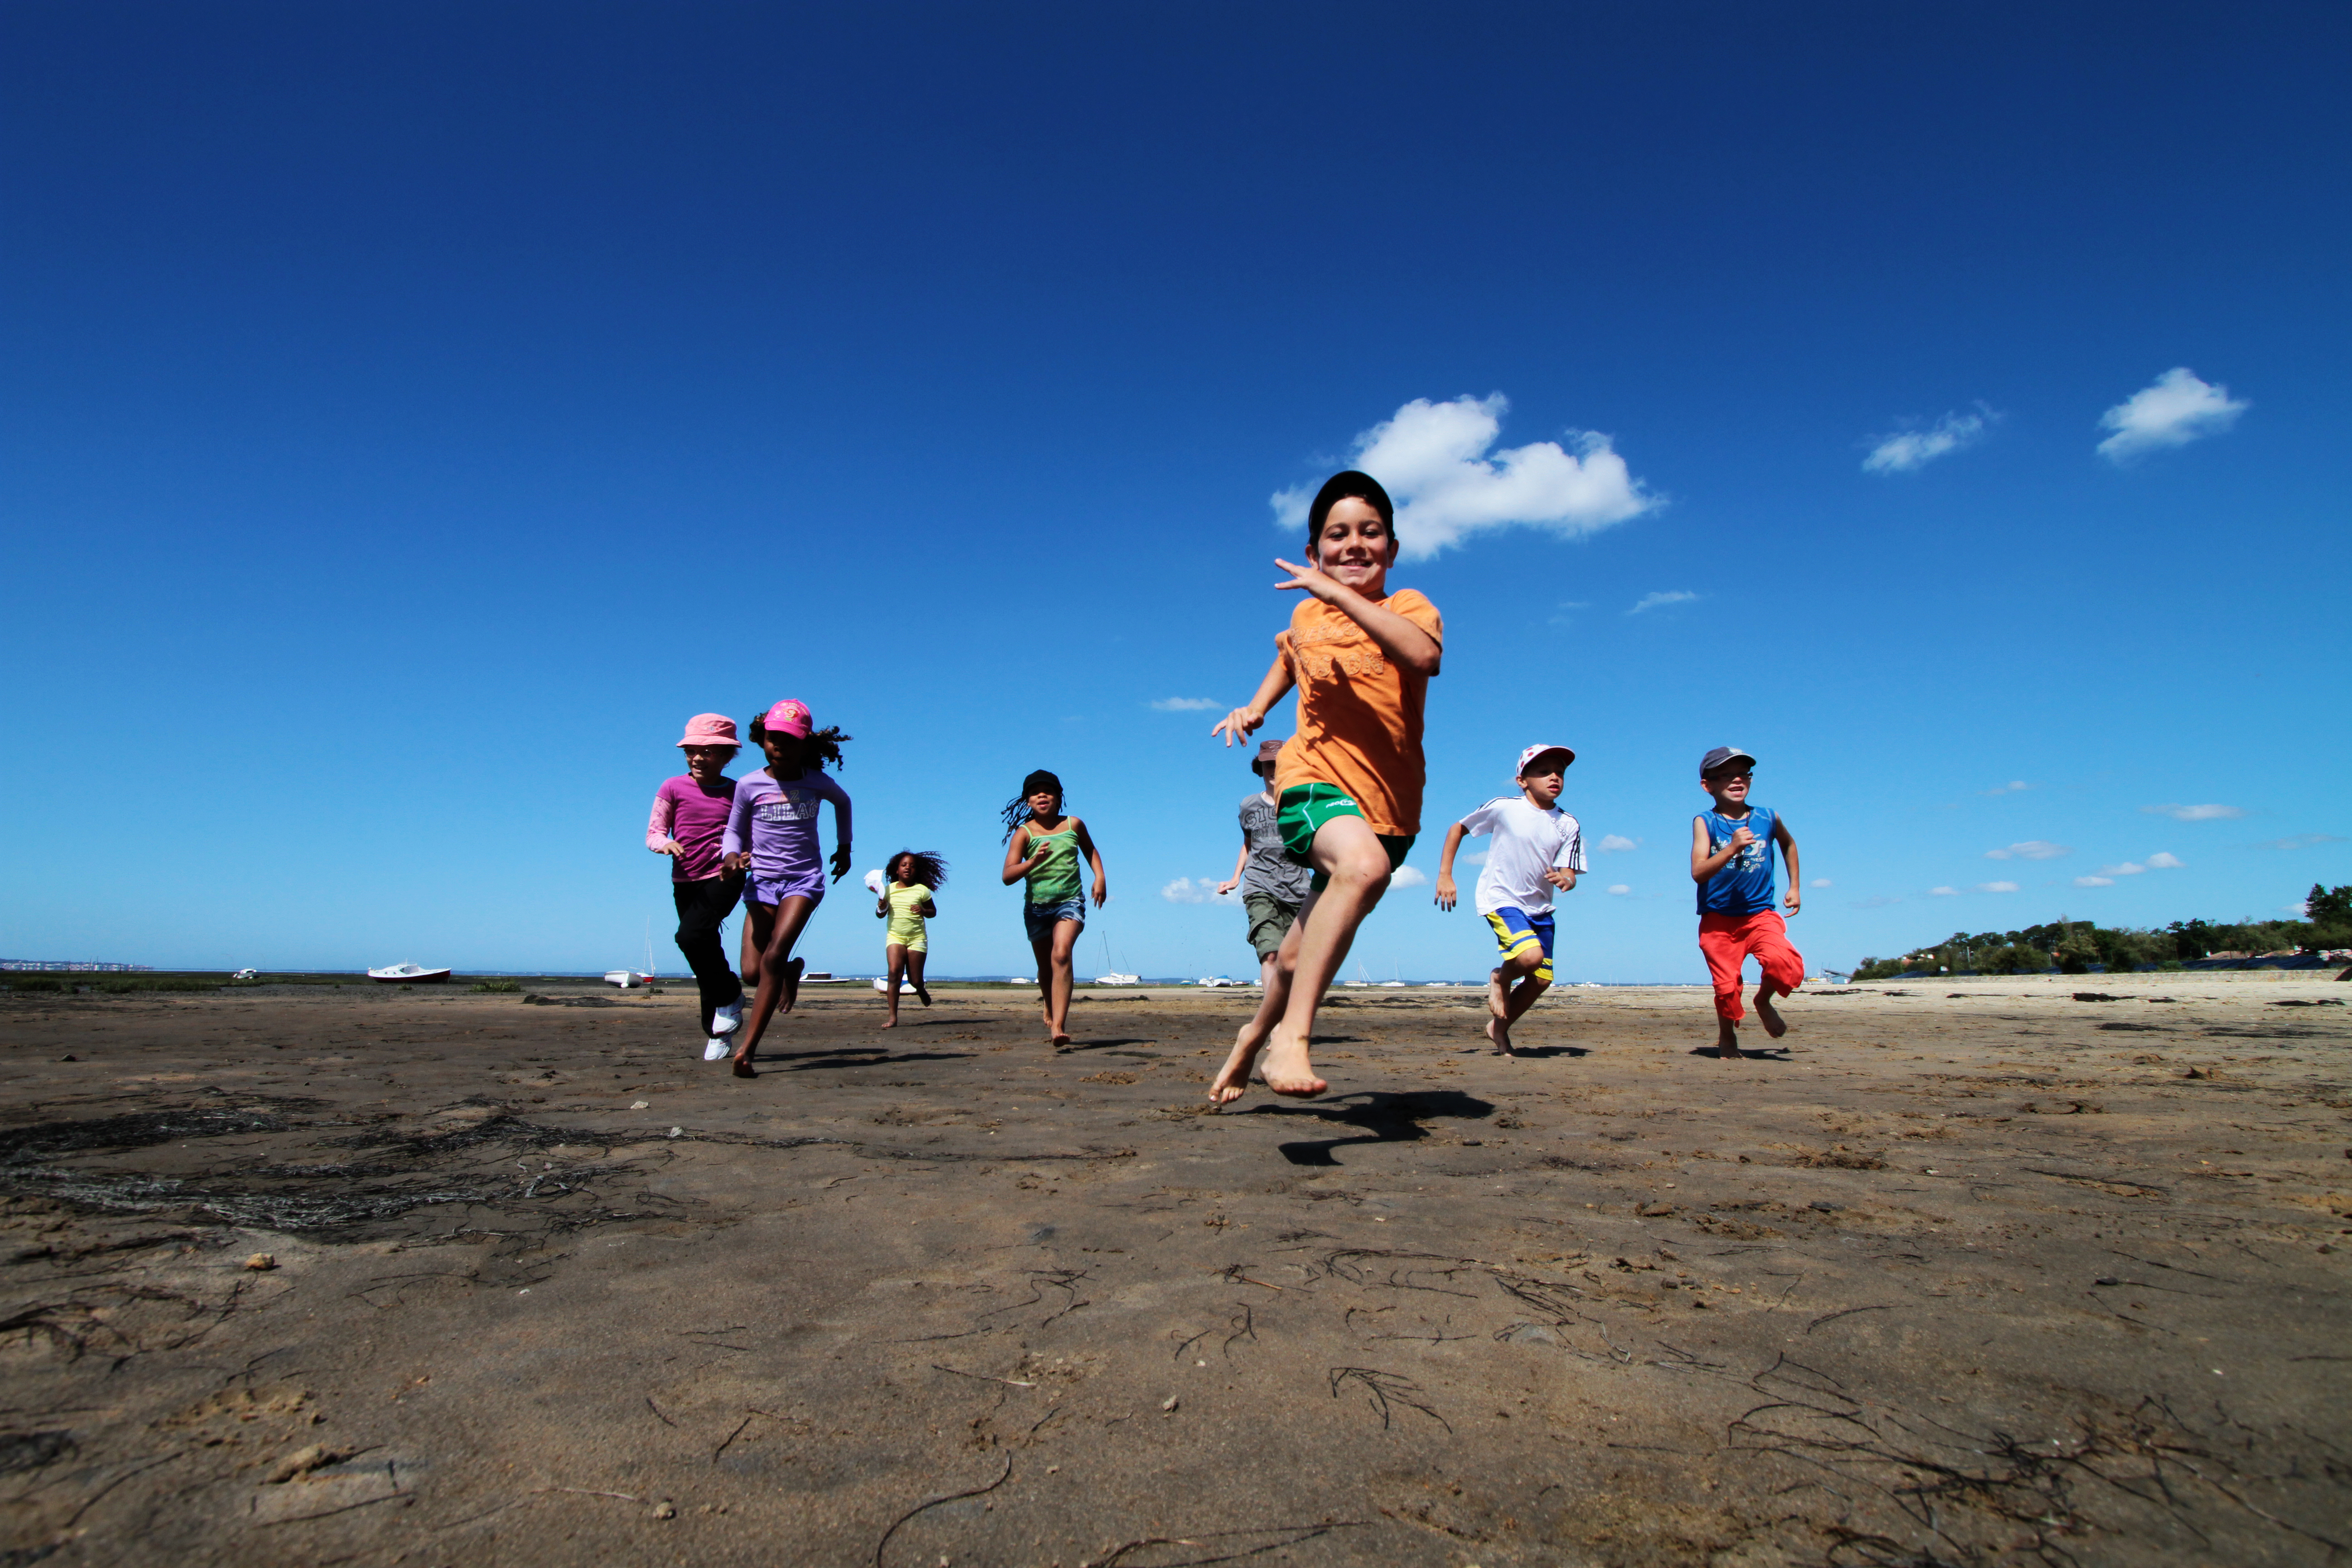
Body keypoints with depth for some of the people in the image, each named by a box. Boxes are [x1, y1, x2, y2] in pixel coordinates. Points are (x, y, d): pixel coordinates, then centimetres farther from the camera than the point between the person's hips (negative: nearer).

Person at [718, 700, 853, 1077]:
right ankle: (792, 971, 35)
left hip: (804, 879, -2)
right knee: (752, 972, -4)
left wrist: (844, 846, 20)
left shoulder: (816, 782, 1)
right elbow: (734, 831, 9)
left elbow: (843, 802, 24)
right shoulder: (749, 786, -1)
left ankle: (747, 1048, -18)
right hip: (762, 880, 2)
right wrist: (732, 855, -13)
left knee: (774, 956, -20)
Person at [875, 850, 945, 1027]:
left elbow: (933, 911, 8)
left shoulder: (922, 890, 0)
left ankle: (921, 991, 40)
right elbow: (880, 915, 9)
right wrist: (881, 907, -13)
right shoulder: (889, 889, 4)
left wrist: (924, 911, -13)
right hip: (895, 936, 1)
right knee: (894, 971, -20)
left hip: (917, 938, -1)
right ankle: (893, 1018, -15)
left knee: (915, 980, 0)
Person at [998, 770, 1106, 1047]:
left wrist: (1100, 877, 8)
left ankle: (1058, 1026, -29)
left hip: (1070, 902, -1)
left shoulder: (1074, 825, 2)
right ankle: (1052, 1008, 45)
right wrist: (1033, 861, -32)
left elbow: (1090, 850, 23)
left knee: (1061, 955, -24)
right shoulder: (1024, 833, -5)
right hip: (1037, 907, 1)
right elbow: (1008, 876, -15)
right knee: (1045, 967, 14)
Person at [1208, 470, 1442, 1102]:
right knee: (1364, 863, -37)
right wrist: (1255, 708, 16)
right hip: (1314, 782, 0)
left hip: (1388, 804, 1)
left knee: (1299, 959, 11)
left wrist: (1338, 594, -29)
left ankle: (1253, 1037, 41)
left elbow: (1425, 654, -28)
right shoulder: (1307, 613, 8)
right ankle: (1290, 1035, -34)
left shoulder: (1409, 606, -3)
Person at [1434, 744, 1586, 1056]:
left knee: (1541, 979, 5)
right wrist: (1445, 875, -6)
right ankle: (1500, 979, 7)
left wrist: (1565, 879, -30)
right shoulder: (1504, 808, -11)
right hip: (1500, 899, -5)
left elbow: (1570, 873, -5)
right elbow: (1458, 829, 0)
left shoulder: (1568, 825, -2)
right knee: (1530, 956, -28)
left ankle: (1500, 1026, 30)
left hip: (1540, 907, 5)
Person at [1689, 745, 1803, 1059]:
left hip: (1760, 915, 2)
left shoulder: (1768, 818, 2)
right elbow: (1698, 873, -19)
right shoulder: (1705, 822, -7)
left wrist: (1795, 887, 24)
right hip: (1718, 920, -2)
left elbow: (1788, 843, 27)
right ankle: (1727, 1037, 31)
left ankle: (1763, 1000, 9)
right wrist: (1732, 849, -32)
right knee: (1727, 988, -2)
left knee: (1786, 965, -24)